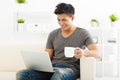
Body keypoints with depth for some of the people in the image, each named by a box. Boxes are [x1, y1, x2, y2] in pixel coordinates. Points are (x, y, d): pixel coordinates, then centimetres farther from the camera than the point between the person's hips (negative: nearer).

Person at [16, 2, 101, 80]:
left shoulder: (83, 33, 6)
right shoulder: (53, 34, 18)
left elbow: (97, 54, -6)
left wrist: (84, 52, -29)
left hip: (71, 68, -4)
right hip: (52, 68, 4)